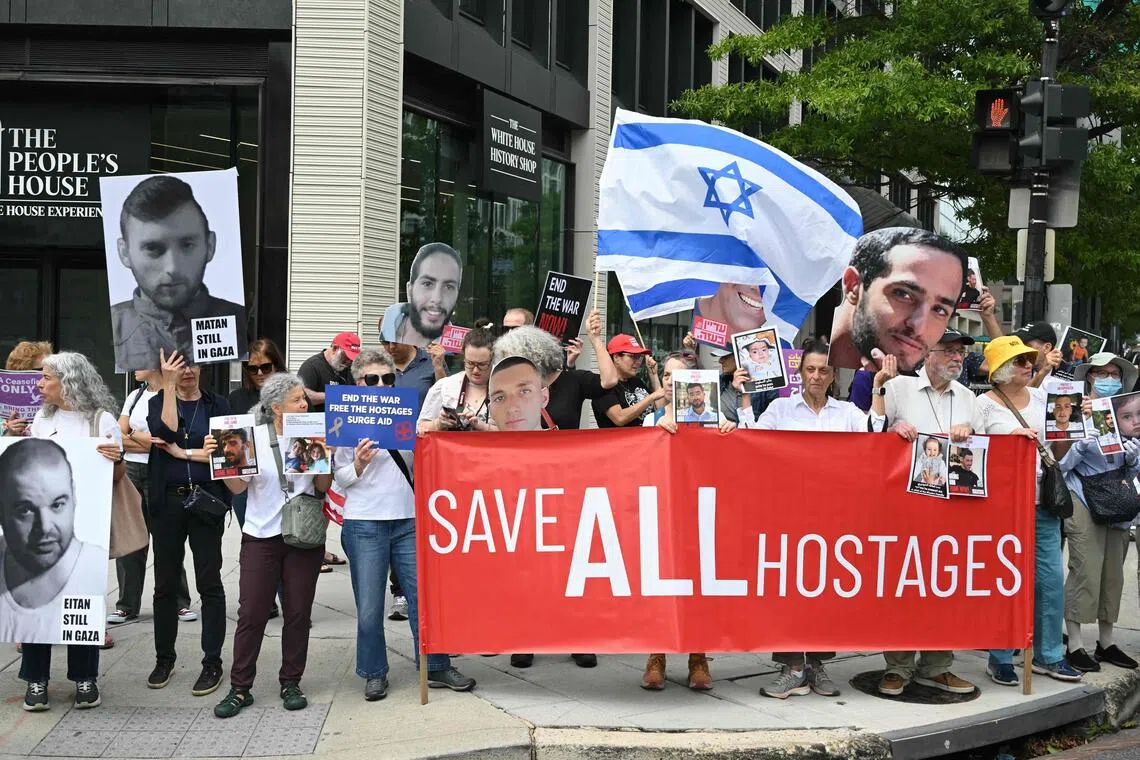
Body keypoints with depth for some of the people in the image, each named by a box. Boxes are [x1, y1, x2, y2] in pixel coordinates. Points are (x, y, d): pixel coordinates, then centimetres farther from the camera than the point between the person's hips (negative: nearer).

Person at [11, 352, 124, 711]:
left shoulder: (101, 420, -2)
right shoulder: (41, 419, 11)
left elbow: (118, 475, 0)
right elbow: (24, 463, 21)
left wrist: (116, 459, -22)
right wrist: (12, 439, 3)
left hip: (85, 525, -4)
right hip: (30, 521, 4)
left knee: (83, 598, 1)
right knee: (29, 596, 1)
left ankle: (84, 677, 13)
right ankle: (36, 678, 11)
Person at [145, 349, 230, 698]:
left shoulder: (218, 405, 4)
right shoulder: (158, 401, 6)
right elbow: (165, 433, -15)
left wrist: (183, 452, -10)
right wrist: (169, 385, -16)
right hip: (167, 502, 1)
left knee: (209, 583, 1)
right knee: (165, 583, 9)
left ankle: (213, 663, 7)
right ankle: (164, 658, 22)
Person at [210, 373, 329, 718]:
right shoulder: (253, 436, -2)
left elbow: (323, 487, 3)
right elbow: (237, 486, -2)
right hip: (261, 535, -1)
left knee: (298, 612, 7)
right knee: (252, 613, 0)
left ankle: (291, 683, 21)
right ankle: (240, 688, 10)